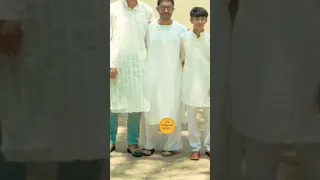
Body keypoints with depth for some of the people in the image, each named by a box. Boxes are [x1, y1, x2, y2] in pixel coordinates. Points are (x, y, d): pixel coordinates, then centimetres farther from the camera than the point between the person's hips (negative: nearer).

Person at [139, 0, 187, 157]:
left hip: (173, 78, -1)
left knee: (172, 111, 2)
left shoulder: (181, 29, -1)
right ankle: (149, 144, 13)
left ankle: (170, 145, 11)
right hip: (152, 77, 1)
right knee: (151, 110, 3)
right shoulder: (149, 28, 2)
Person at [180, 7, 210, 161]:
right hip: (190, 82, 0)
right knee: (191, 117, 4)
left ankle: (209, 147, 17)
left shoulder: (210, 38, 0)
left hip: (207, 82, 0)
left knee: (209, 117, 4)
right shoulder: (184, 37, 0)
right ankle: (195, 148, 13)